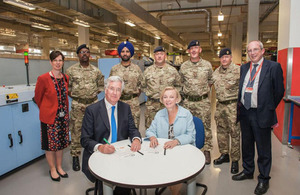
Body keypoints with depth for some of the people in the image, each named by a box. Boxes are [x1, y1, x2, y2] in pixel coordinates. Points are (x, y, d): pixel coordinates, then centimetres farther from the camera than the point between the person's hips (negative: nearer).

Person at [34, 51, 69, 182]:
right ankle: (52, 169, 27)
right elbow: (37, 97, -2)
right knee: (50, 144, 9)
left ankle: (59, 167, 33)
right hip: (49, 117, -4)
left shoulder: (66, 78, 1)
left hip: (63, 116, 5)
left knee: (61, 142, 16)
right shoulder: (43, 79, -14)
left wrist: (65, 111, 13)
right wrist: (47, 110, 8)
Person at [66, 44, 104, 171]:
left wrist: (95, 93, 2)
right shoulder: (71, 70, 0)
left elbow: (101, 85, 15)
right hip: (77, 105, -2)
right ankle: (75, 156, 16)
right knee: (76, 130, 2)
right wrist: (73, 95, -5)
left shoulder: (96, 70, 7)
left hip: (93, 104, 2)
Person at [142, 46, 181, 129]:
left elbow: (178, 86, 12)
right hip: (151, 105, 0)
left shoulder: (173, 70, 4)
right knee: (150, 127, 6)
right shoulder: (147, 71, 5)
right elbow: (143, 86, 12)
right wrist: (150, 94, 0)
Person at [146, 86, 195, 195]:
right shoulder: (159, 114, 8)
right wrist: (153, 137, -14)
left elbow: (190, 136, -9)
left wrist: (176, 141, -27)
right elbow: (150, 130, 11)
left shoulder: (186, 114, -3)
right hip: (163, 151, 4)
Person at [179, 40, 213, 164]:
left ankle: (207, 151, 17)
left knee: (205, 126, 3)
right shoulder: (183, 66, 5)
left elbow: (211, 81, 13)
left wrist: (204, 91, 10)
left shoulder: (207, 65, 2)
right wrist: (188, 92, 11)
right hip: (188, 102, 2)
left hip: (203, 101, -1)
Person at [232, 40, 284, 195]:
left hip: (261, 114, -5)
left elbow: (279, 91, -4)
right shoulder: (244, 68, 10)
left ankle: (264, 179, 25)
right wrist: (240, 104, 10)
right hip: (244, 112, 6)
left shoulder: (273, 67, -6)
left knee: (263, 148, 7)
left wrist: (268, 108, 1)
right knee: (246, 144, 19)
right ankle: (248, 171, 38)